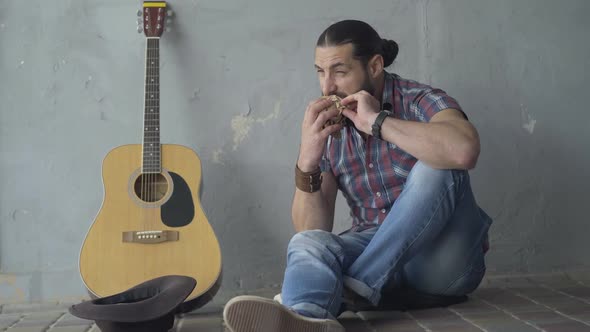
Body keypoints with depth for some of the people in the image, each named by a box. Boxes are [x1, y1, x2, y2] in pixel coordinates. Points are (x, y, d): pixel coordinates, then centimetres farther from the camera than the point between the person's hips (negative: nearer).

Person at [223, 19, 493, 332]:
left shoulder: (421, 101, -9)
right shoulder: (328, 131, 3)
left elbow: (463, 151, -34)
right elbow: (312, 229, -2)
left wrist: (377, 122, -27)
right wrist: (307, 163, -18)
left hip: (443, 257, -3)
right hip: (376, 252, 3)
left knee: (435, 167, -28)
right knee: (308, 244, -26)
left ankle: (354, 286, -29)